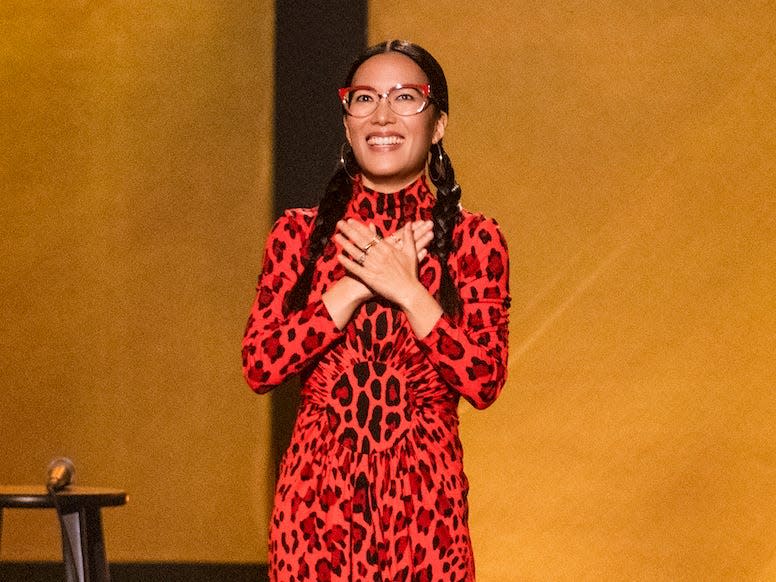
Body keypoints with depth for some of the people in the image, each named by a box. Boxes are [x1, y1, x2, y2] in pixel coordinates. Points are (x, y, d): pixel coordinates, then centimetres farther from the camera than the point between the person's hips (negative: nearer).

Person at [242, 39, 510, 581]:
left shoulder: (473, 240, 3)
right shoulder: (300, 232, 6)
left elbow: (484, 382, -6)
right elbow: (259, 365, -4)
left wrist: (407, 289, -13)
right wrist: (355, 287, -11)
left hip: (422, 495, -1)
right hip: (318, 489, 1)